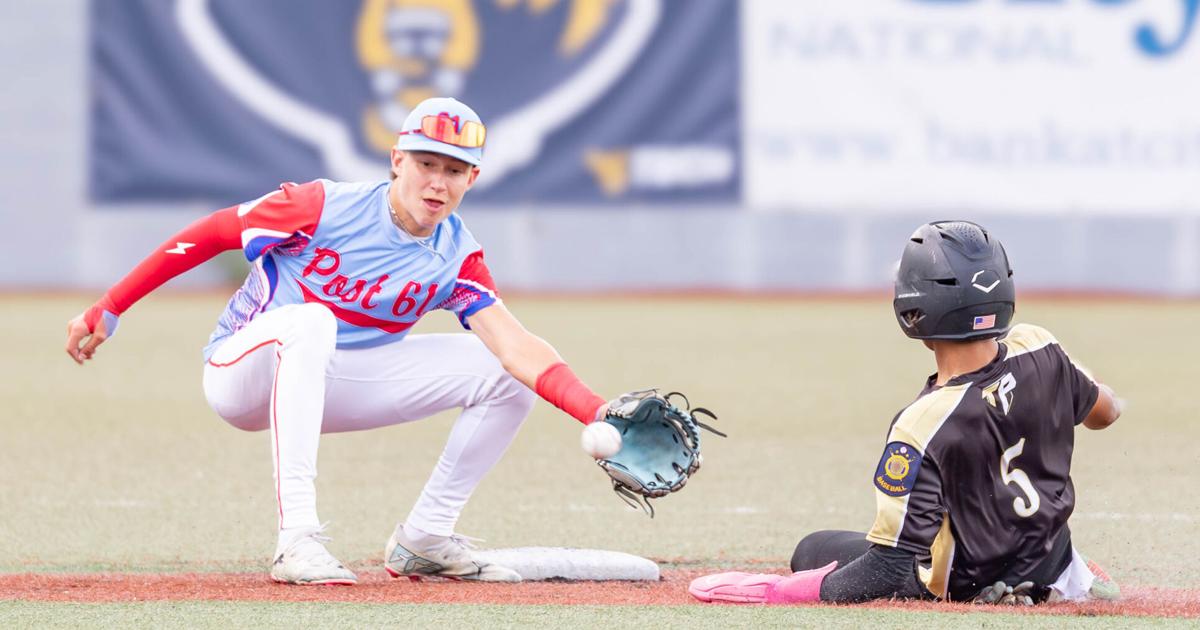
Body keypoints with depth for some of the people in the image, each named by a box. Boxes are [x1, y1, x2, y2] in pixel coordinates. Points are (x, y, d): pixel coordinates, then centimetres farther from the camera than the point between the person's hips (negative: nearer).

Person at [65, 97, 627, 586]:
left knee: (507, 378, -8)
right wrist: (107, 311, -12)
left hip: (336, 388, 5)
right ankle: (297, 540, -44)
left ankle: (424, 539, 2)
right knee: (309, 321, -41)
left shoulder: (457, 258, -7)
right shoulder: (326, 207, -20)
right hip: (240, 376, -5)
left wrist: (595, 411, -35)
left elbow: (512, 342, -19)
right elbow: (209, 234, -12)